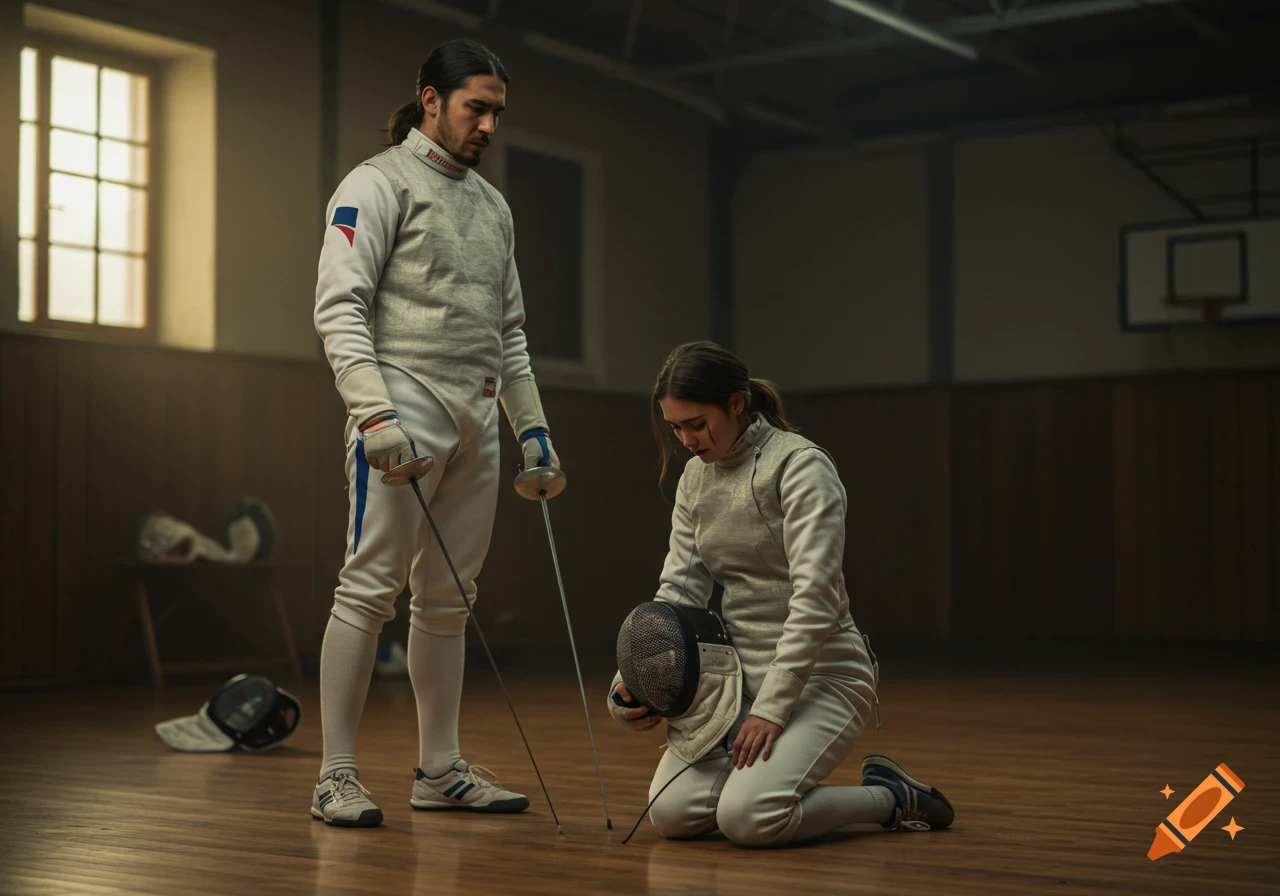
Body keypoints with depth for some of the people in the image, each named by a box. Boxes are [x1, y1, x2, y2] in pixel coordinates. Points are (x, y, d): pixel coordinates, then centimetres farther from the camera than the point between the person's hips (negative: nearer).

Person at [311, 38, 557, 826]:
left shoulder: (493, 204, 18)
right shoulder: (378, 184, -6)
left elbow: (509, 330, 21)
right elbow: (339, 308, -16)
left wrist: (532, 425, 15)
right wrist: (373, 413, -27)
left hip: (475, 421, 8)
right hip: (404, 413, -8)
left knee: (447, 599, 10)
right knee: (371, 589, -9)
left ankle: (441, 769, 17)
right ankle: (338, 775, -3)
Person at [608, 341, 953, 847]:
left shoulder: (800, 464, -15)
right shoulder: (697, 476, 8)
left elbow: (815, 599, -22)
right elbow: (679, 588, 6)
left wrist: (771, 709, -24)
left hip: (819, 672, -6)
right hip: (738, 672, 7)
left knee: (747, 819, -26)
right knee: (670, 814, -13)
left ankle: (891, 797, -1)